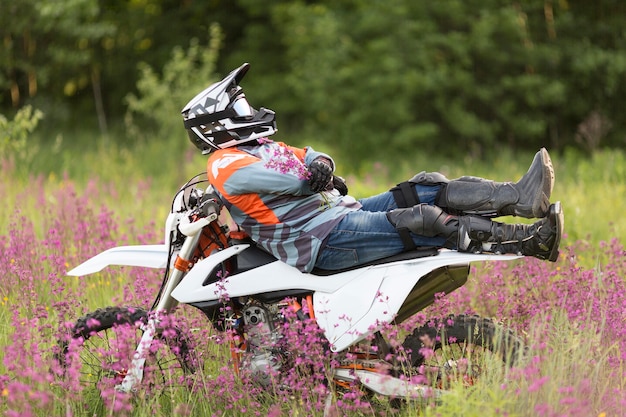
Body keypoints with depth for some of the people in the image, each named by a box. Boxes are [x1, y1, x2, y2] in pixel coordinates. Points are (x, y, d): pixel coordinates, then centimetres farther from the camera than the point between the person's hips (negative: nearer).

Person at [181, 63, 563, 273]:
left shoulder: (260, 146, 24)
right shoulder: (225, 164, -7)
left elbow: (308, 156, 21)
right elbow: (283, 181, -22)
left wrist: (321, 164, -4)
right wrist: (315, 182, -2)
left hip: (344, 212, 10)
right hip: (323, 241, -10)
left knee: (428, 191, -6)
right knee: (423, 223, -23)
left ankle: (521, 195, -18)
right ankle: (530, 240, -27)